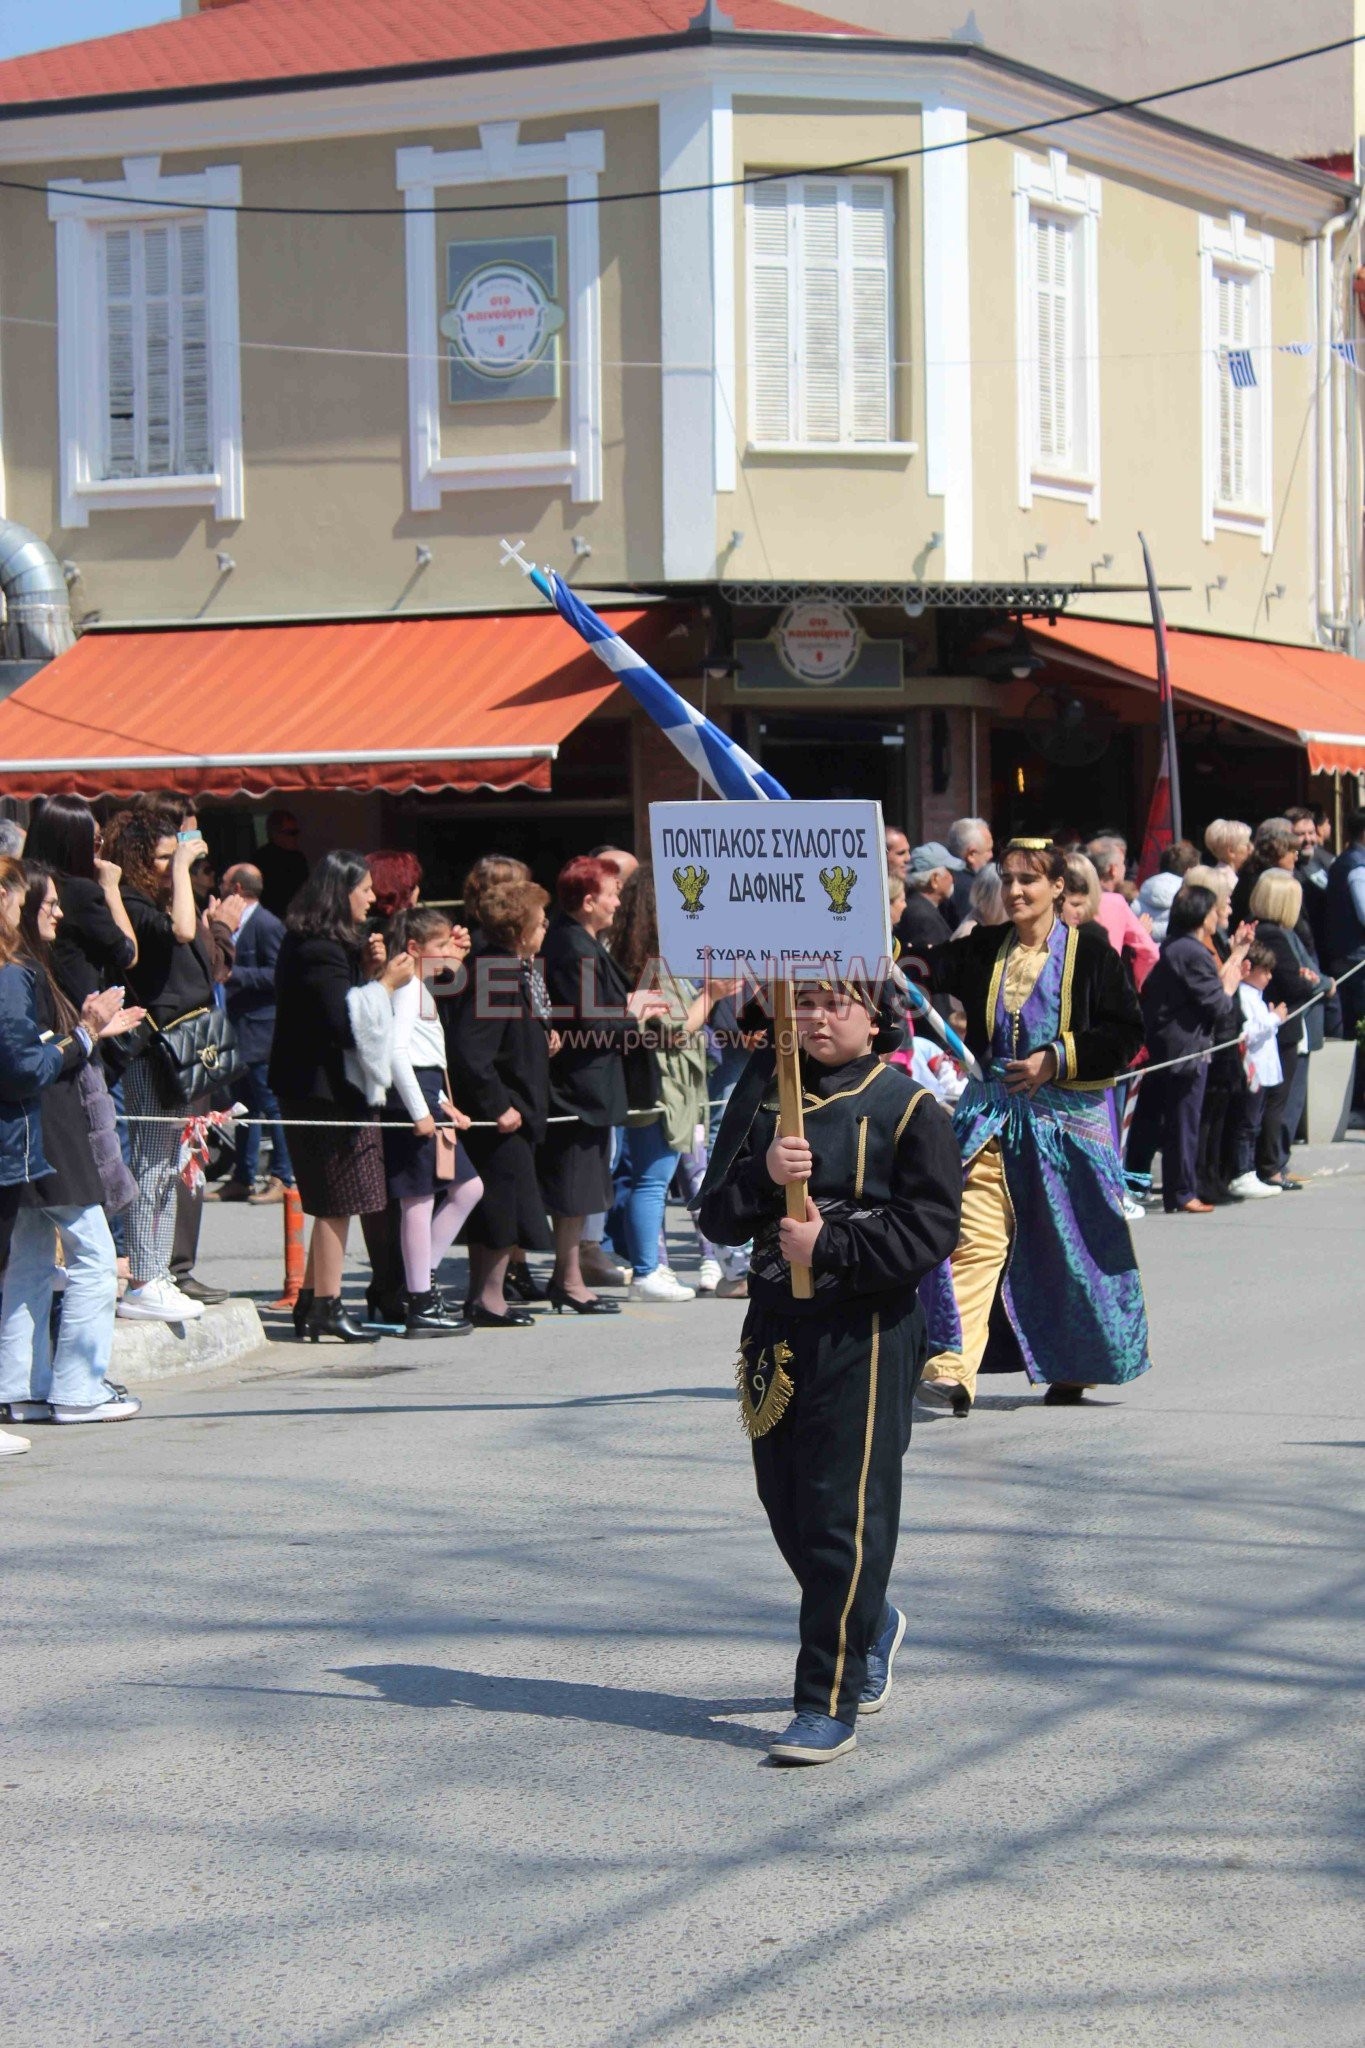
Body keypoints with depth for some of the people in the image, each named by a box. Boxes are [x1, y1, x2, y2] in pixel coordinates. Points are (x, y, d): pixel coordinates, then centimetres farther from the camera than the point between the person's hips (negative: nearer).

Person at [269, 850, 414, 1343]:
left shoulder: (331, 945, 16)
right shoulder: (320, 951, -17)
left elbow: (348, 1007, 18)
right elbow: (343, 1019, -23)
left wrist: (369, 970, 6)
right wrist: (385, 982, -15)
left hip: (332, 1087, 11)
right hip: (328, 1091, -11)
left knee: (331, 1202, 14)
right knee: (337, 1200, -6)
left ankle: (311, 1302, 18)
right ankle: (326, 1306, -2)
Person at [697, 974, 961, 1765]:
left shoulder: (909, 1108, -4)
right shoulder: (763, 1091, 8)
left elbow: (930, 1232, -11)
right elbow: (718, 1216, 6)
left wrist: (831, 1246, -18)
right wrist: (763, 1176, -13)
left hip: (865, 1334, -5)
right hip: (775, 1324, 5)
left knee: (846, 1514, -6)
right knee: (787, 1506, 13)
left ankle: (829, 1706, 1)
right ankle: (872, 1624, 40)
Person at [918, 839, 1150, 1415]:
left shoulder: (1090, 951, -1)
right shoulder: (983, 948, 9)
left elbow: (1126, 1032, -4)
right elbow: (927, 968, -5)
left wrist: (1058, 1058, -12)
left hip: (1068, 1117, -2)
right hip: (993, 1113, 2)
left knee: (1070, 1245, 6)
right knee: (975, 1238, -11)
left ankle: (1073, 1370, 23)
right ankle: (953, 1371, -19)